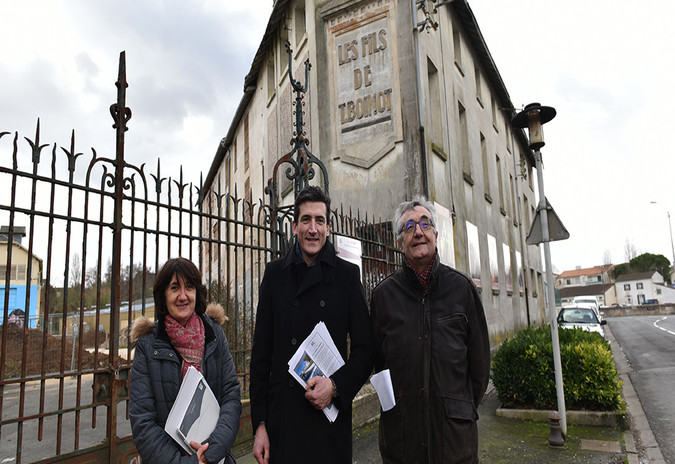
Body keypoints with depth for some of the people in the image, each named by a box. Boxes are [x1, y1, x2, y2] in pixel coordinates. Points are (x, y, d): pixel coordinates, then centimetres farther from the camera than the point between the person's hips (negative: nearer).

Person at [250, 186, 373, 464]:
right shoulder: (275, 273, 3)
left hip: (331, 417, -1)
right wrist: (259, 424, 1)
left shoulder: (347, 274, 0)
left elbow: (365, 349, 3)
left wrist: (336, 385, -14)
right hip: (282, 417, 1)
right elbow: (261, 352, 4)